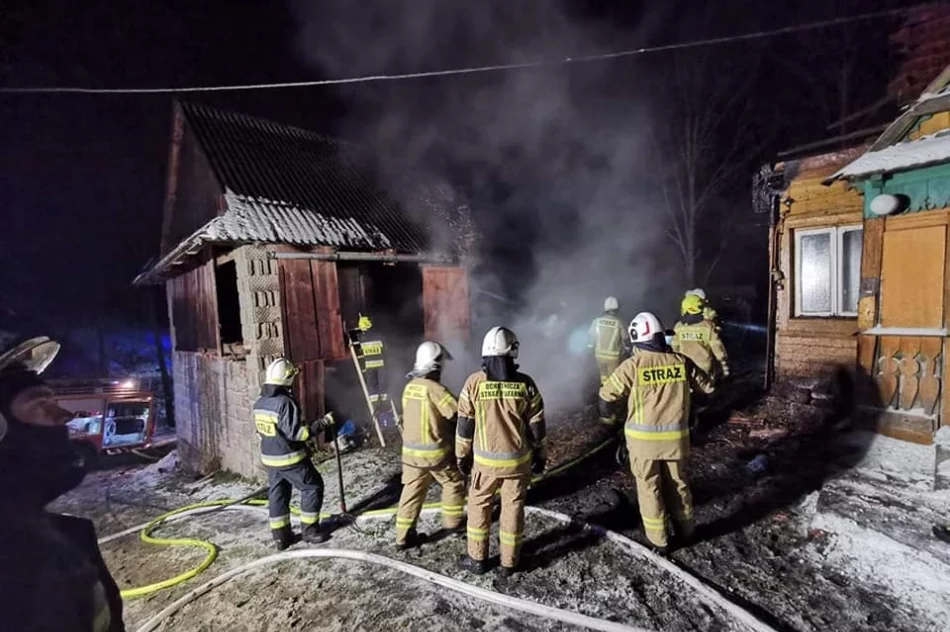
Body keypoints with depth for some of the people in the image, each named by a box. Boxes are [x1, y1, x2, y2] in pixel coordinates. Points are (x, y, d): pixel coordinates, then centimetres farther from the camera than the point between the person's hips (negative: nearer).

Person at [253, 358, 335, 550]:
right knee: (313, 487, 8)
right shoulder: (285, 402, -24)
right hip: (291, 459, -8)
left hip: (269, 458, 8)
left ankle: (281, 536, 25)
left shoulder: (259, 403, 3)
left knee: (277, 495, 17)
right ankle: (309, 529, 15)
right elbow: (295, 433, -26)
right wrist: (322, 423, -22)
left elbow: (261, 431, 13)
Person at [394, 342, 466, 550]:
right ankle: (453, 523, 32)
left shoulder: (409, 387, 2)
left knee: (412, 492, 14)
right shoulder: (435, 389, -22)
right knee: (454, 483, 18)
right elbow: (459, 414, -21)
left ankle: (403, 537, 19)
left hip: (410, 450, 6)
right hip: (435, 451, -6)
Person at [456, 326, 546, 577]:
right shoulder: (525, 383, -9)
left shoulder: (474, 382, -12)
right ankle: (509, 563, 27)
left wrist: (462, 455, 8)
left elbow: (465, 424, -5)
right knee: (513, 507, 15)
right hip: (518, 459, 1)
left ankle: (477, 559, 28)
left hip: (485, 459, -1)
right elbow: (536, 425, -2)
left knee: (479, 505, 18)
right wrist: (539, 454, 12)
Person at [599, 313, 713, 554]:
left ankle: (658, 540, 22)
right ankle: (685, 529, 40)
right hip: (675, 436, 4)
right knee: (677, 482, 22)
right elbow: (707, 386, 11)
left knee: (649, 487, 12)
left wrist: (605, 412, 13)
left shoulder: (633, 365, -14)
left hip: (644, 438, -3)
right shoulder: (681, 361, -4)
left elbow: (606, 396, -8)